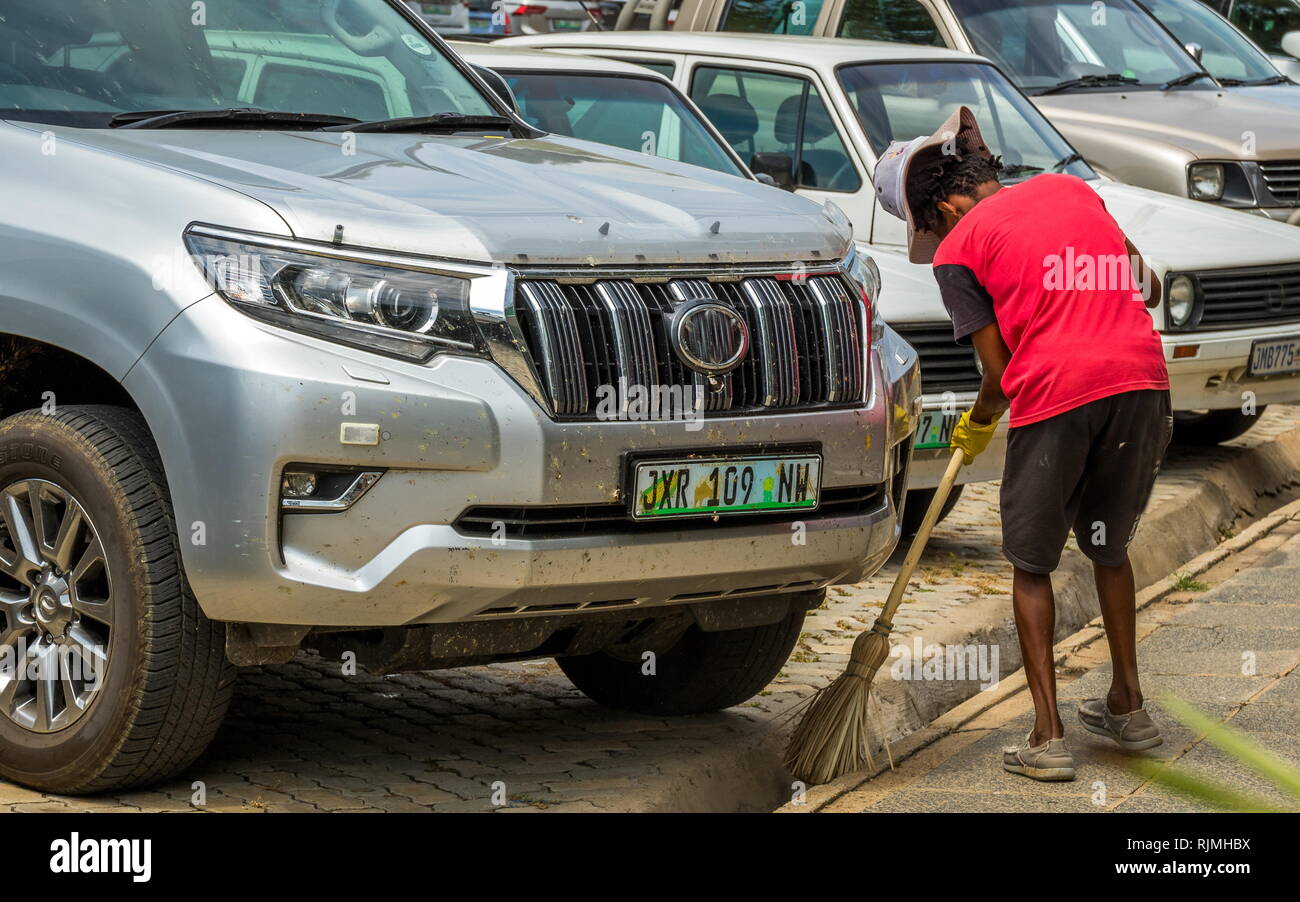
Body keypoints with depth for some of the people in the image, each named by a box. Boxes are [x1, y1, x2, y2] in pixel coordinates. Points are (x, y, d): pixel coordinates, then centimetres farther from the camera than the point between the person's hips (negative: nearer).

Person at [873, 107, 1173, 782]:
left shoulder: (958, 249, 6)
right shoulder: (1071, 189, 21)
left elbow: (998, 369, 4)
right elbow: (1148, 289, 25)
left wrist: (977, 427, 22)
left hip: (1056, 395, -5)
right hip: (1143, 379, 5)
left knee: (1032, 564, 11)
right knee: (1108, 547, 24)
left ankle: (1048, 737, 6)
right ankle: (1128, 708, 31)